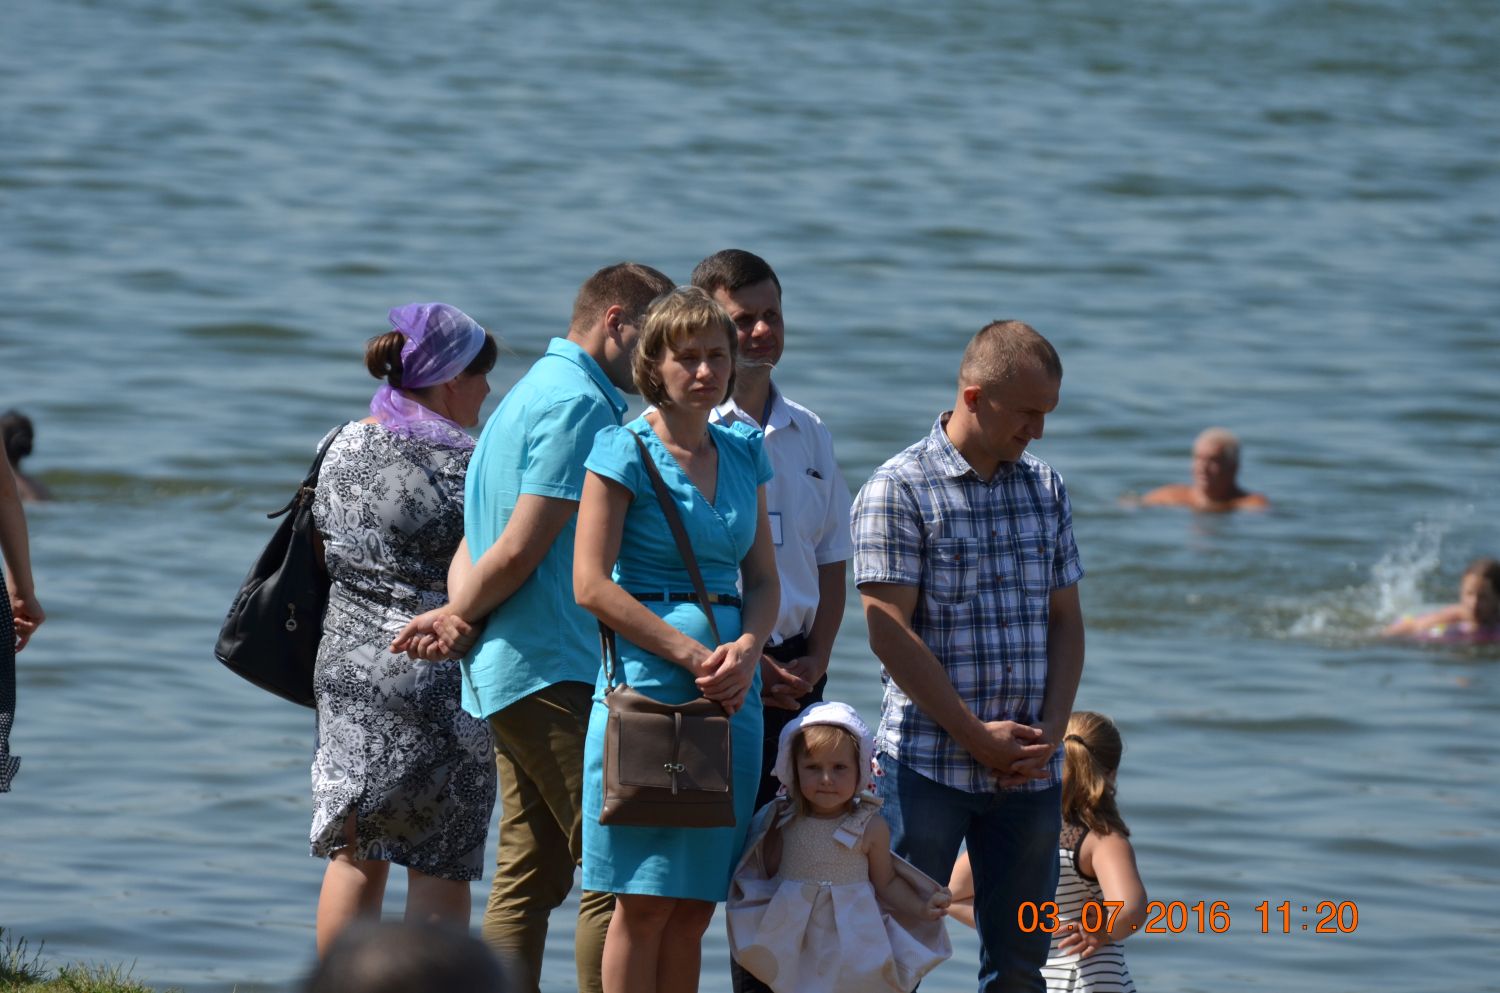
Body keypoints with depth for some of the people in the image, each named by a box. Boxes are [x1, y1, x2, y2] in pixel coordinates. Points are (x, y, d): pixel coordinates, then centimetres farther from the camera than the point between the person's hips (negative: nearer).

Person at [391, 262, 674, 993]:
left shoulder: (535, 395, 21)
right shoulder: (577, 403, -13)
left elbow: (473, 548, 18)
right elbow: (521, 550, -17)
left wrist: (459, 614, 0)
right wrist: (460, 619, -2)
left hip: (510, 677, 10)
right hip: (556, 671, -10)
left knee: (528, 880, 8)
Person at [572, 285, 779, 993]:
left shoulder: (743, 453, 14)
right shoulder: (626, 450, -4)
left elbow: (762, 578, 16)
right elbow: (590, 584, -9)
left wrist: (746, 650, -6)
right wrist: (692, 655, -12)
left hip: (731, 688, 5)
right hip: (648, 679, -5)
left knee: (695, 905, 5)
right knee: (645, 899, -7)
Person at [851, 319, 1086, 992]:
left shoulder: (1045, 488, 12)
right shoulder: (899, 489, -7)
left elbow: (1065, 619, 14)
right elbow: (889, 633, -12)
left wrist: (1050, 730, -1)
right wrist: (976, 735, -13)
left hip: (1029, 766, 5)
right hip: (928, 765, -5)